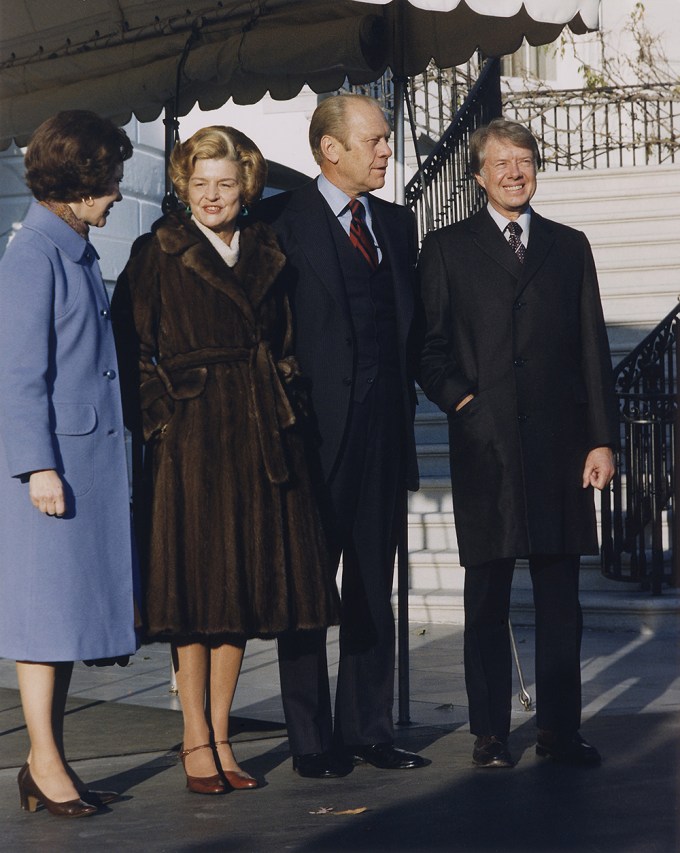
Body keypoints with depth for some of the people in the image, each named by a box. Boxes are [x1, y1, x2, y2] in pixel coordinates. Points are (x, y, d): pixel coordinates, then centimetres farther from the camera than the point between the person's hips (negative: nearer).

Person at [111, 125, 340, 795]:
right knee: (195, 584, -1)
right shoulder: (156, 253, -1)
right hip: (189, 436, -5)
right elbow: (130, 349, -4)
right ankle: (196, 741, 8)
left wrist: (285, 405, 7)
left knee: (243, 585, 7)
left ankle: (220, 735, 16)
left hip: (260, 436, 5)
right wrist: (159, 418, -10)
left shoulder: (267, 252, 12)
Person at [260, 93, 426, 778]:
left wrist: (404, 399, 8)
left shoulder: (397, 225, 15)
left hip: (384, 422, 6)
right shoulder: (281, 222, -4)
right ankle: (312, 740, 8)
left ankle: (367, 729, 18)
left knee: (374, 584, 10)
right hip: (317, 424, -6)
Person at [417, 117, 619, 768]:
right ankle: (490, 733, 10)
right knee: (487, 598, 2)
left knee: (560, 597, 4)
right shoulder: (446, 249, 9)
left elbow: (593, 348, 10)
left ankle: (560, 729, 12)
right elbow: (428, 347, 6)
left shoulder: (569, 248, 15)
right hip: (485, 444, -2)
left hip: (558, 444, 2)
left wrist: (602, 438, 4)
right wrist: (460, 401, -10)